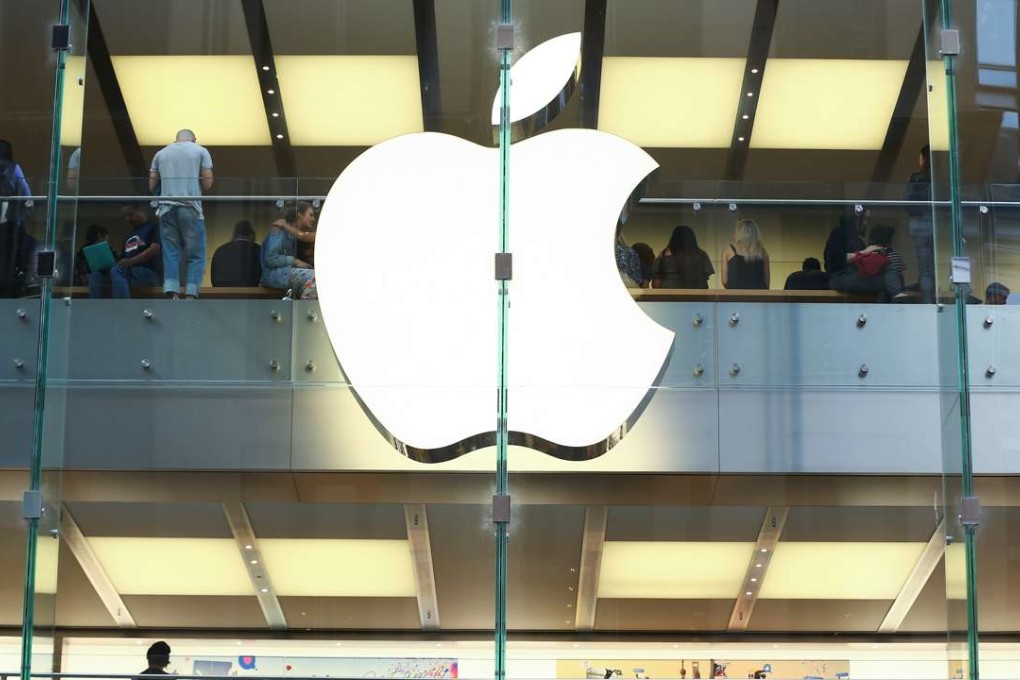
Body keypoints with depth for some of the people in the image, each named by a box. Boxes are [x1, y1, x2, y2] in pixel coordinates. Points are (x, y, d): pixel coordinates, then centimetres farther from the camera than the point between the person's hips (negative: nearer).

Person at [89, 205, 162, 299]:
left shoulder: (152, 228, 6)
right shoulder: (128, 237, 29)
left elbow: (155, 248, -11)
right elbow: (123, 261, 22)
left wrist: (132, 261, -22)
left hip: (150, 273, -7)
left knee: (117, 271, -35)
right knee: (96, 274, -15)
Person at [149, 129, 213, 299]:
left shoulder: (161, 153, 16)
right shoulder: (200, 151, 8)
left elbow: (152, 186, 14)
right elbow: (207, 183, 1)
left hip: (167, 209, 3)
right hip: (191, 208, -3)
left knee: (170, 253, 4)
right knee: (196, 255, 2)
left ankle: (172, 294, -10)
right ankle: (190, 296, -8)